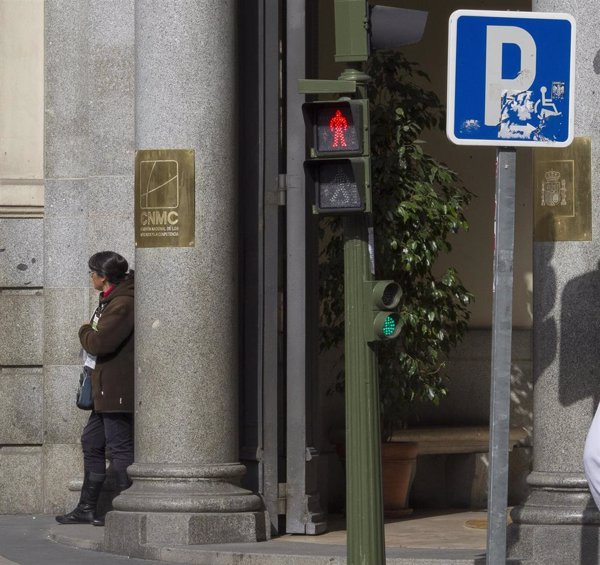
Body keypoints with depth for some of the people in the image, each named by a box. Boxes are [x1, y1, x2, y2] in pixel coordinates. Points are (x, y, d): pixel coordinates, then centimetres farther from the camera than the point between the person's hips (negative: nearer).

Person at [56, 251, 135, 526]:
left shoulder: (123, 304, -18)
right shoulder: (111, 300, 16)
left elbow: (99, 343, -26)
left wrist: (85, 332, -6)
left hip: (117, 390, -11)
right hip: (106, 390, 11)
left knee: (120, 446, -7)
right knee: (92, 442, 15)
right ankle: (86, 508, 22)